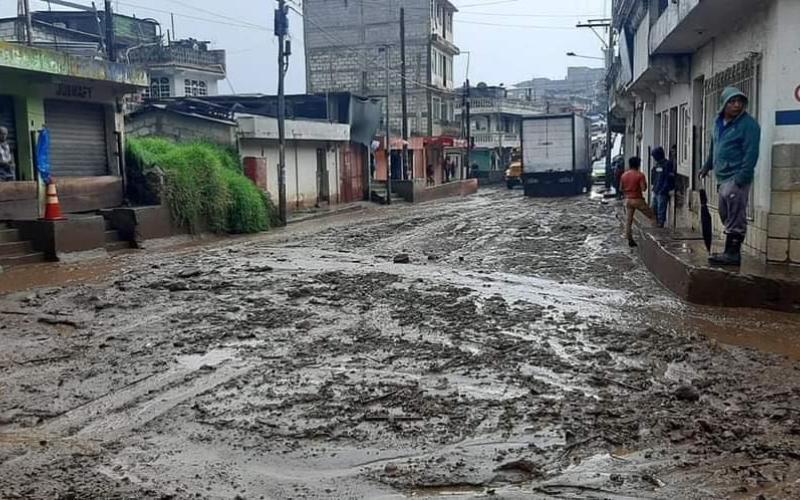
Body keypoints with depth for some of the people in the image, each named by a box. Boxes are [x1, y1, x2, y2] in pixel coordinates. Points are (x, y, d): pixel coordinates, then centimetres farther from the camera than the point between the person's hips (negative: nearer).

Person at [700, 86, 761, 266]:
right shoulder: (719, 122, 14)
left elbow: (751, 154, -16)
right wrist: (707, 167, 33)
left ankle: (733, 254, -4)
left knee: (735, 219, -7)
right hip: (722, 178, 9)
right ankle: (730, 251, 22)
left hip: (736, 179, -9)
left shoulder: (748, 124, -10)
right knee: (726, 216, 14)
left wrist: (741, 179, -21)